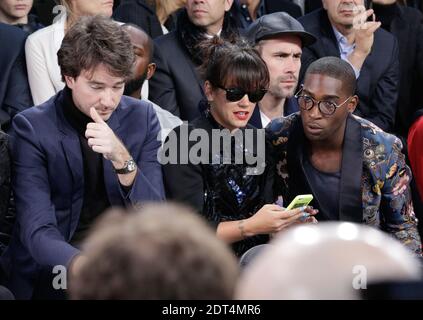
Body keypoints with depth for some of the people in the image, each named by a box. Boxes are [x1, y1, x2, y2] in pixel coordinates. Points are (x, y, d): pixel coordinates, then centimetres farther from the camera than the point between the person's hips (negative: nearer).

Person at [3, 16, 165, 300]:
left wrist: (122, 159, -24)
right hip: (58, 263, -2)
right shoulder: (32, 127, -9)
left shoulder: (142, 117, 0)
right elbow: (38, 230, -18)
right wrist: (83, 266, -39)